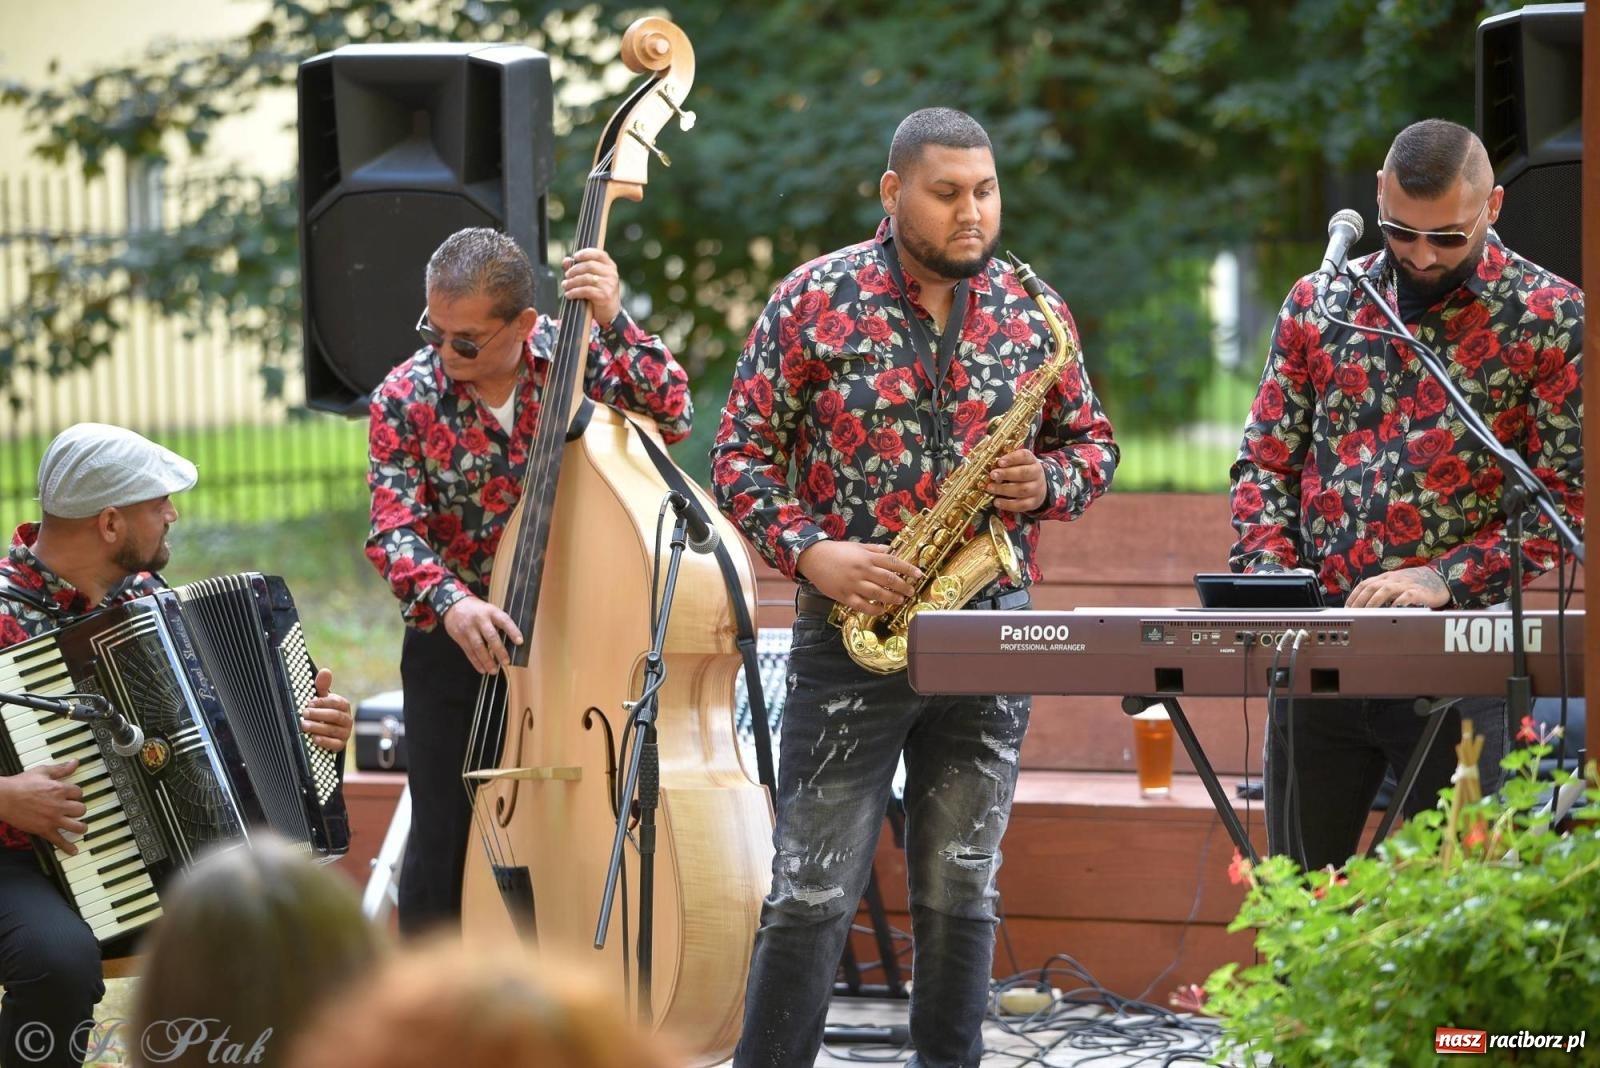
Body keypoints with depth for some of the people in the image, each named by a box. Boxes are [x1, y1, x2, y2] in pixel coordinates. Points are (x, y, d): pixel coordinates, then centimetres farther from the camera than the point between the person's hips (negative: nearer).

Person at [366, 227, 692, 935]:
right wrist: (450, 602, -34)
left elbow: (671, 416, -18)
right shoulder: (406, 400, -9)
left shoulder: (576, 353, -6)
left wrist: (613, 323, -29)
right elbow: (395, 530, -15)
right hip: (456, 642, -1)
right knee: (445, 843, 2)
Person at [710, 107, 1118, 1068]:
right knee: (813, 890, -4)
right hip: (853, 626, -3)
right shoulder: (817, 300, -3)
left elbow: (1093, 440, 15)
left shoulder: (1031, 310, 6)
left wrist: (1051, 482, -7)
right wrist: (810, 551, -16)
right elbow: (743, 455, -2)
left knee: (963, 893, 9)